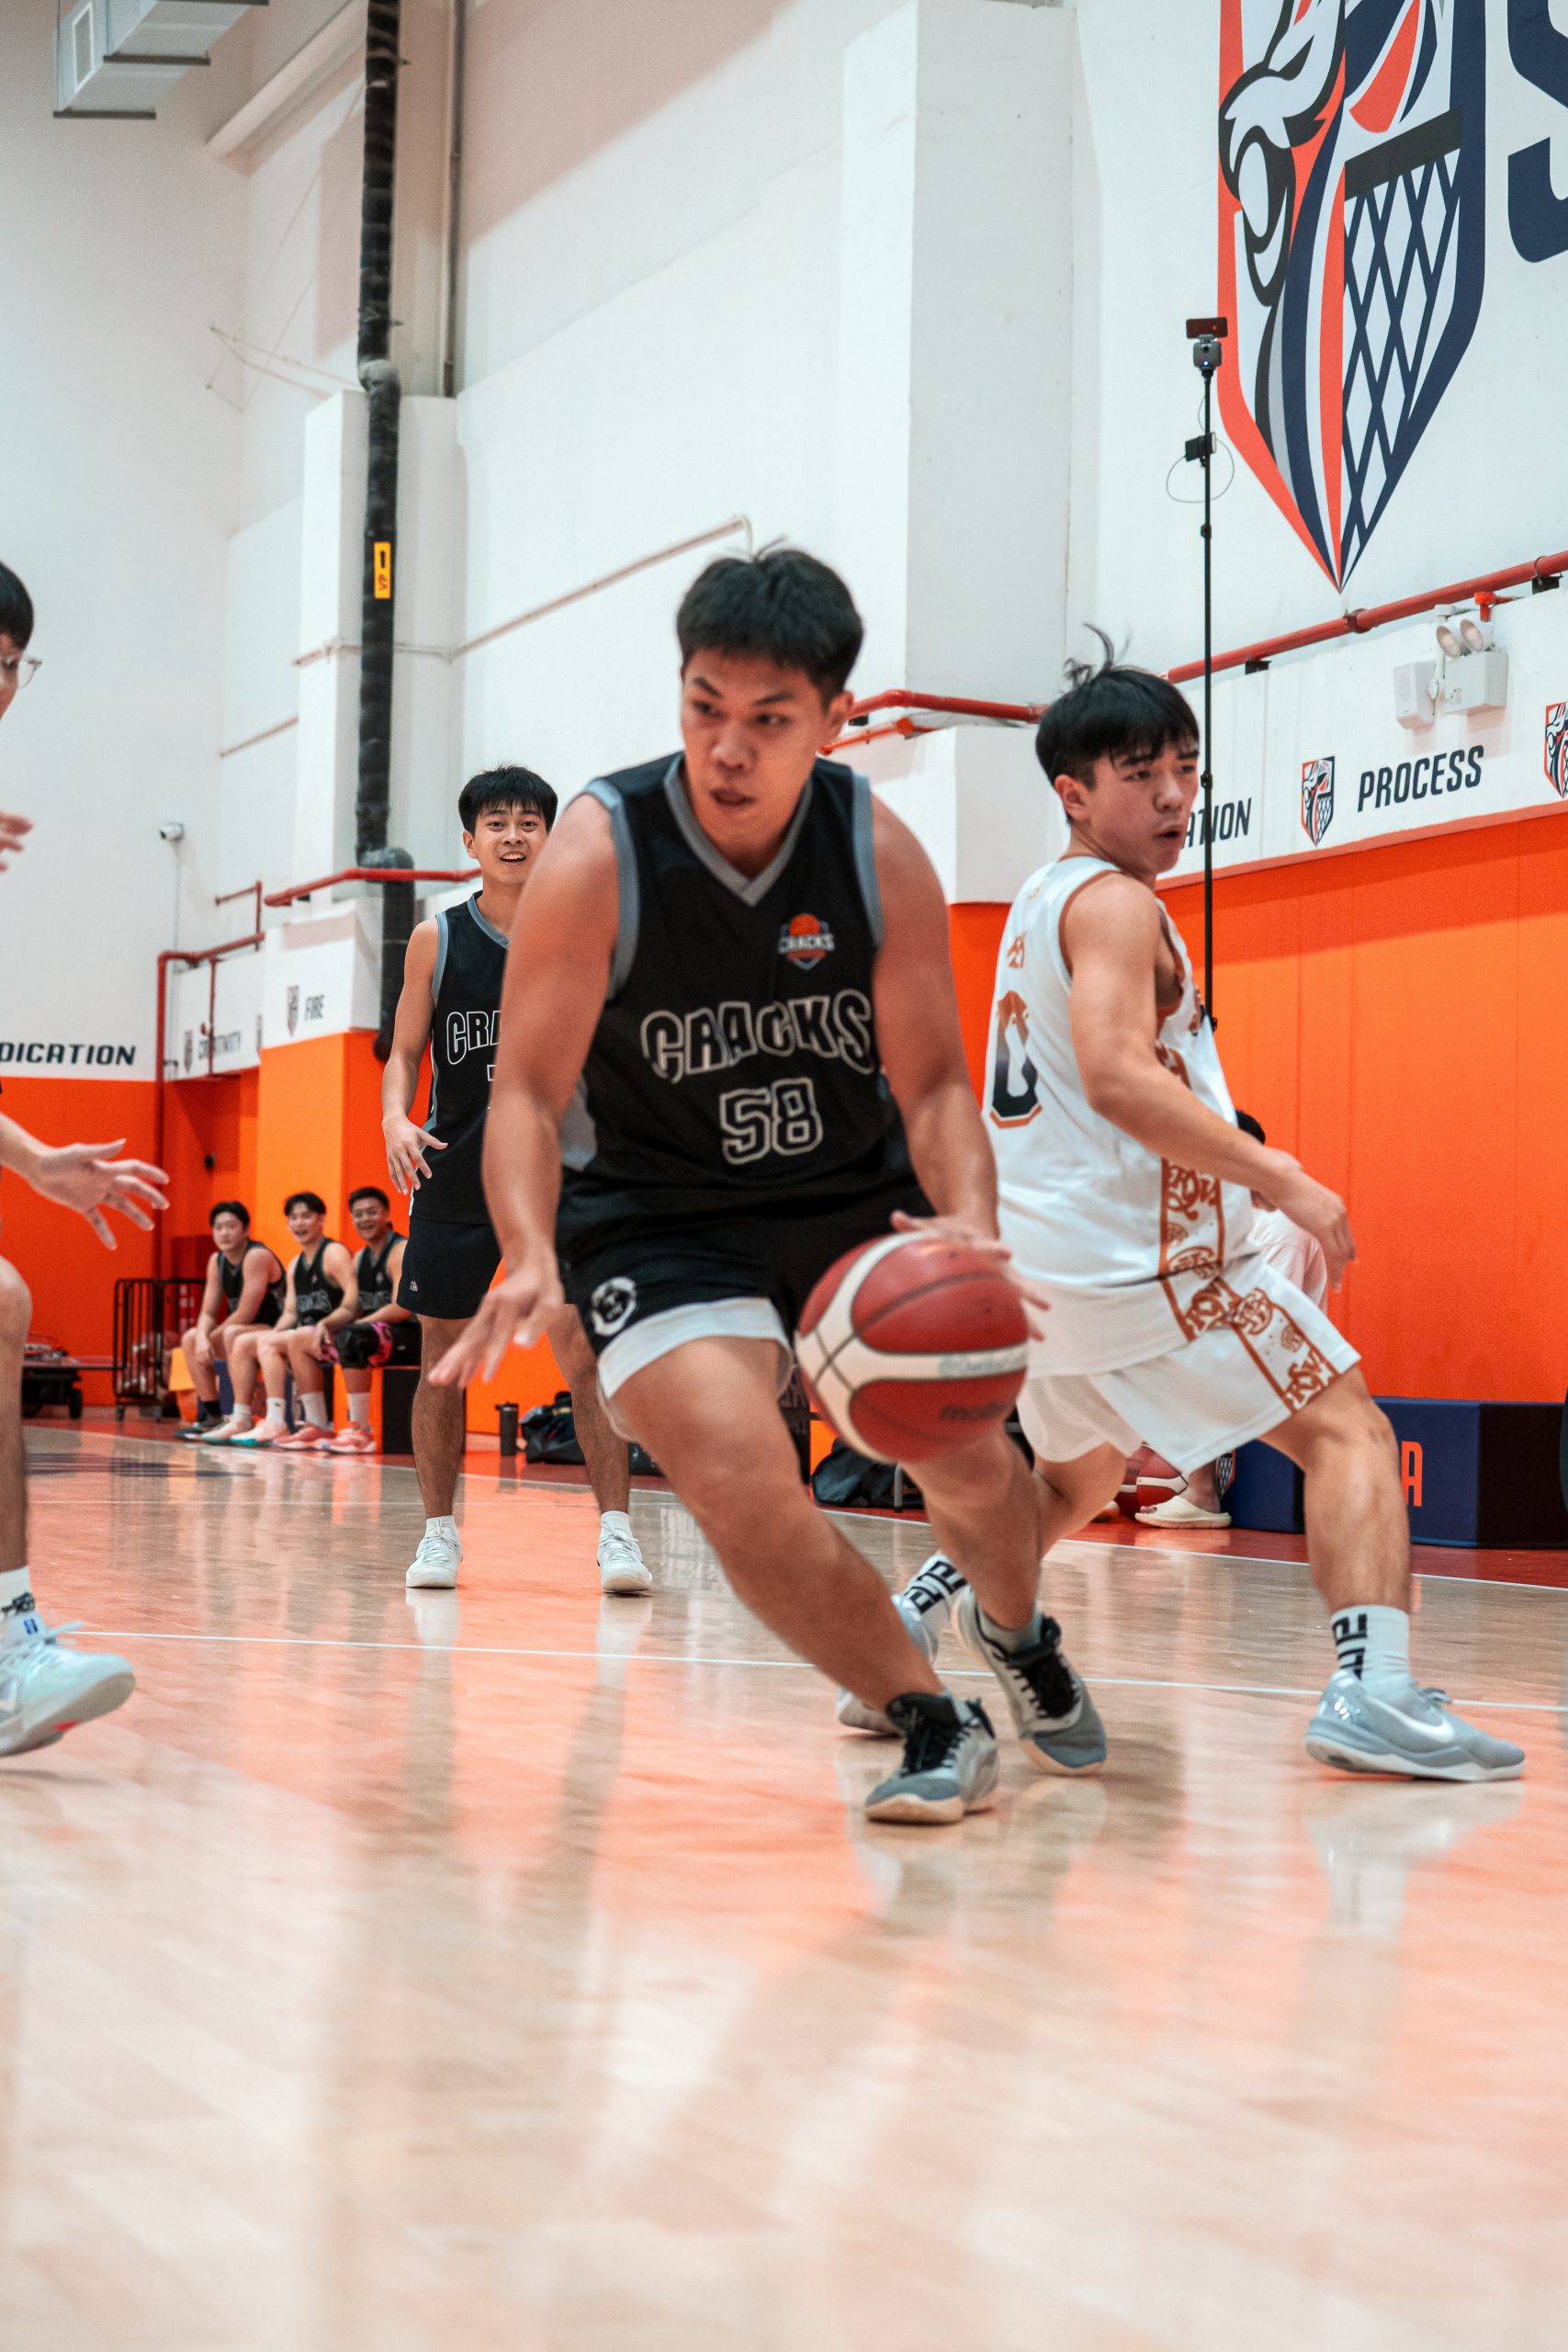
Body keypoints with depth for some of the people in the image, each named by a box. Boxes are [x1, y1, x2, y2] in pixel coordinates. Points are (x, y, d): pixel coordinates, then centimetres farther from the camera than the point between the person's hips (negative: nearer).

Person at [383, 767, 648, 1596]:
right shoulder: (436, 939, 2)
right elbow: (405, 1053, 6)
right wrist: (396, 1119, -13)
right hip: (454, 1173, 1)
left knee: (585, 1344, -13)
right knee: (443, 1353, 6)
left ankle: (616, 1529, -12)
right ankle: (439, 1529, 19)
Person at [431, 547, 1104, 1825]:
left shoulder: (879, 851, -13)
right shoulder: (600, 853, -20)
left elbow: (934, 1083, -8)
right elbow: (529, 1091, -16)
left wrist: (969, 1223, -28)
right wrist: (530, 1255, -35)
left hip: (858, 1193, 3)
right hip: (662, 1218, -2)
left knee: (969, 1458, -5)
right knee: (745, 1487, -23)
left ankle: (1018, 1633, 33)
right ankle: (937, 1725, -2)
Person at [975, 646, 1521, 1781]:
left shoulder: (1041, 903, 19)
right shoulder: (1114, 903, -11)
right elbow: (1117, 1077, -26)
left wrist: (1246, 1163, 26)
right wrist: (1285, 1183, -25)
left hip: (1042, 1259, 9)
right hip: (1146, 1252, -9)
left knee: (1072, 1476, 29)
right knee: (1349, 1432, -7)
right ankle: (1372, 1690, -23)